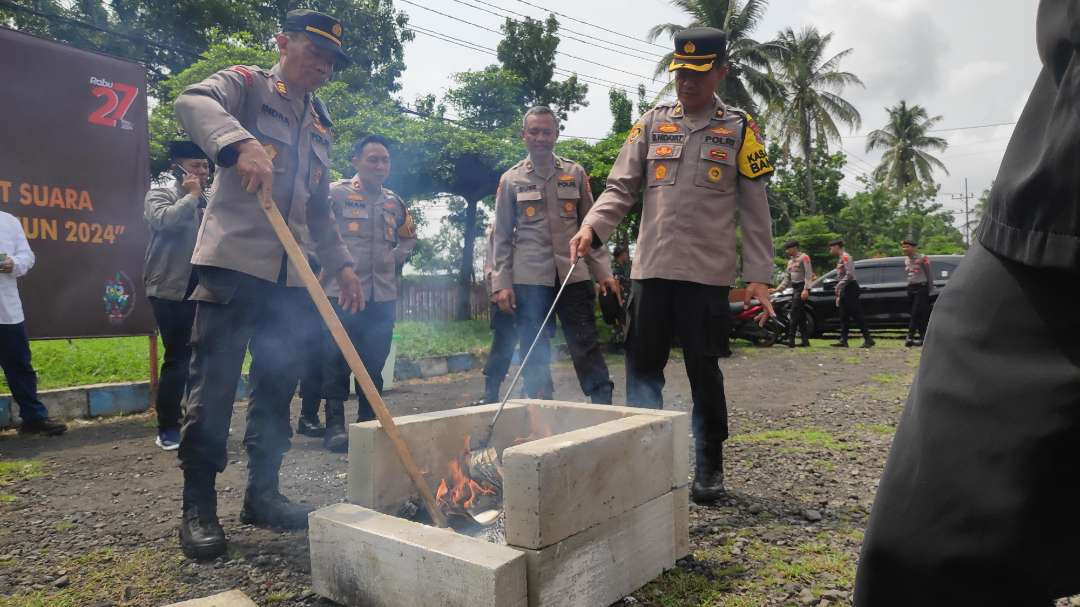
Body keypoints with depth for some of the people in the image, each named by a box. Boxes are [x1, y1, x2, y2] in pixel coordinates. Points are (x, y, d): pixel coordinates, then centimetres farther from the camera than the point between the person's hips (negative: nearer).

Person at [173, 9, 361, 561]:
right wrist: (241, 142, -36)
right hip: (233, 259, -6)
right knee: (214, 382, -4)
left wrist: (340, 264, 15)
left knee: (278, 382, 8)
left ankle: (261, 492, 20)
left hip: (288, 273, 7)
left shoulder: (321, 126, 23)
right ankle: (198, 505, 6)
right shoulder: (247, 85, 5)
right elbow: (192, 101, -19)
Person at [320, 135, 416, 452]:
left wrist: (396, 260, 13)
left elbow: (408, 239, 28)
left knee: (374, 362, 9)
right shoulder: (336, 194, -3)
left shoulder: (395, 203, 14)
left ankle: (368, 421, 21)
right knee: (337, 362, -1)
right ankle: (334, 424, 10)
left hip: (383, 295, 5)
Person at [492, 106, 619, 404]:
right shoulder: (511, 180, 7)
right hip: (528, 280, 0)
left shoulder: (575, 173, 10)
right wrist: (502, 283, -1)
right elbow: (502, 237, 7)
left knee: (588, 349, 0)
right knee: (535, 356, 5)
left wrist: (603, 272, 3)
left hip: (574, 276, 1)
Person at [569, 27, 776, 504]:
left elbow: (754, 209, 3)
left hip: (708, 272, -2)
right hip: (652, 267, 3)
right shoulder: (652, 123, 11)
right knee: (643, 366, 4)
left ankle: (709, 466, 20)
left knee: (704, 370, 5)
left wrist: (758, 275, -5)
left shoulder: (740, 129, 5)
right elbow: (621, 188, 5)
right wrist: (592, 227, -14)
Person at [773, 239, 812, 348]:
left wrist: (806, 289, -24)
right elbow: (787, 279, 21)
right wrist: (777, 289, 11)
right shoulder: (790, 261, 21)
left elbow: (808, 274, -14)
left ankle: (791, 339, -20)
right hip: (795, 289, 9)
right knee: (800, 315, 7)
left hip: (802, 288, -9)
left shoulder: (804, 257, -5)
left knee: (795, 314, -16)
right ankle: (805, 340, 9)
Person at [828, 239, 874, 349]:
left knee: (857, 315, -9)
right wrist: (839, 294, 20)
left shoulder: (845, 257, -11)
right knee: (844, 316, 7)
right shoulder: (840, 259, 19)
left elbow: (850, 274, -22)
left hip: (850, 288, -10)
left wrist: (839, 285, -22)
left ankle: (868, 339, -7)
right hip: (844, 290, 10)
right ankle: (843, 340, 8)